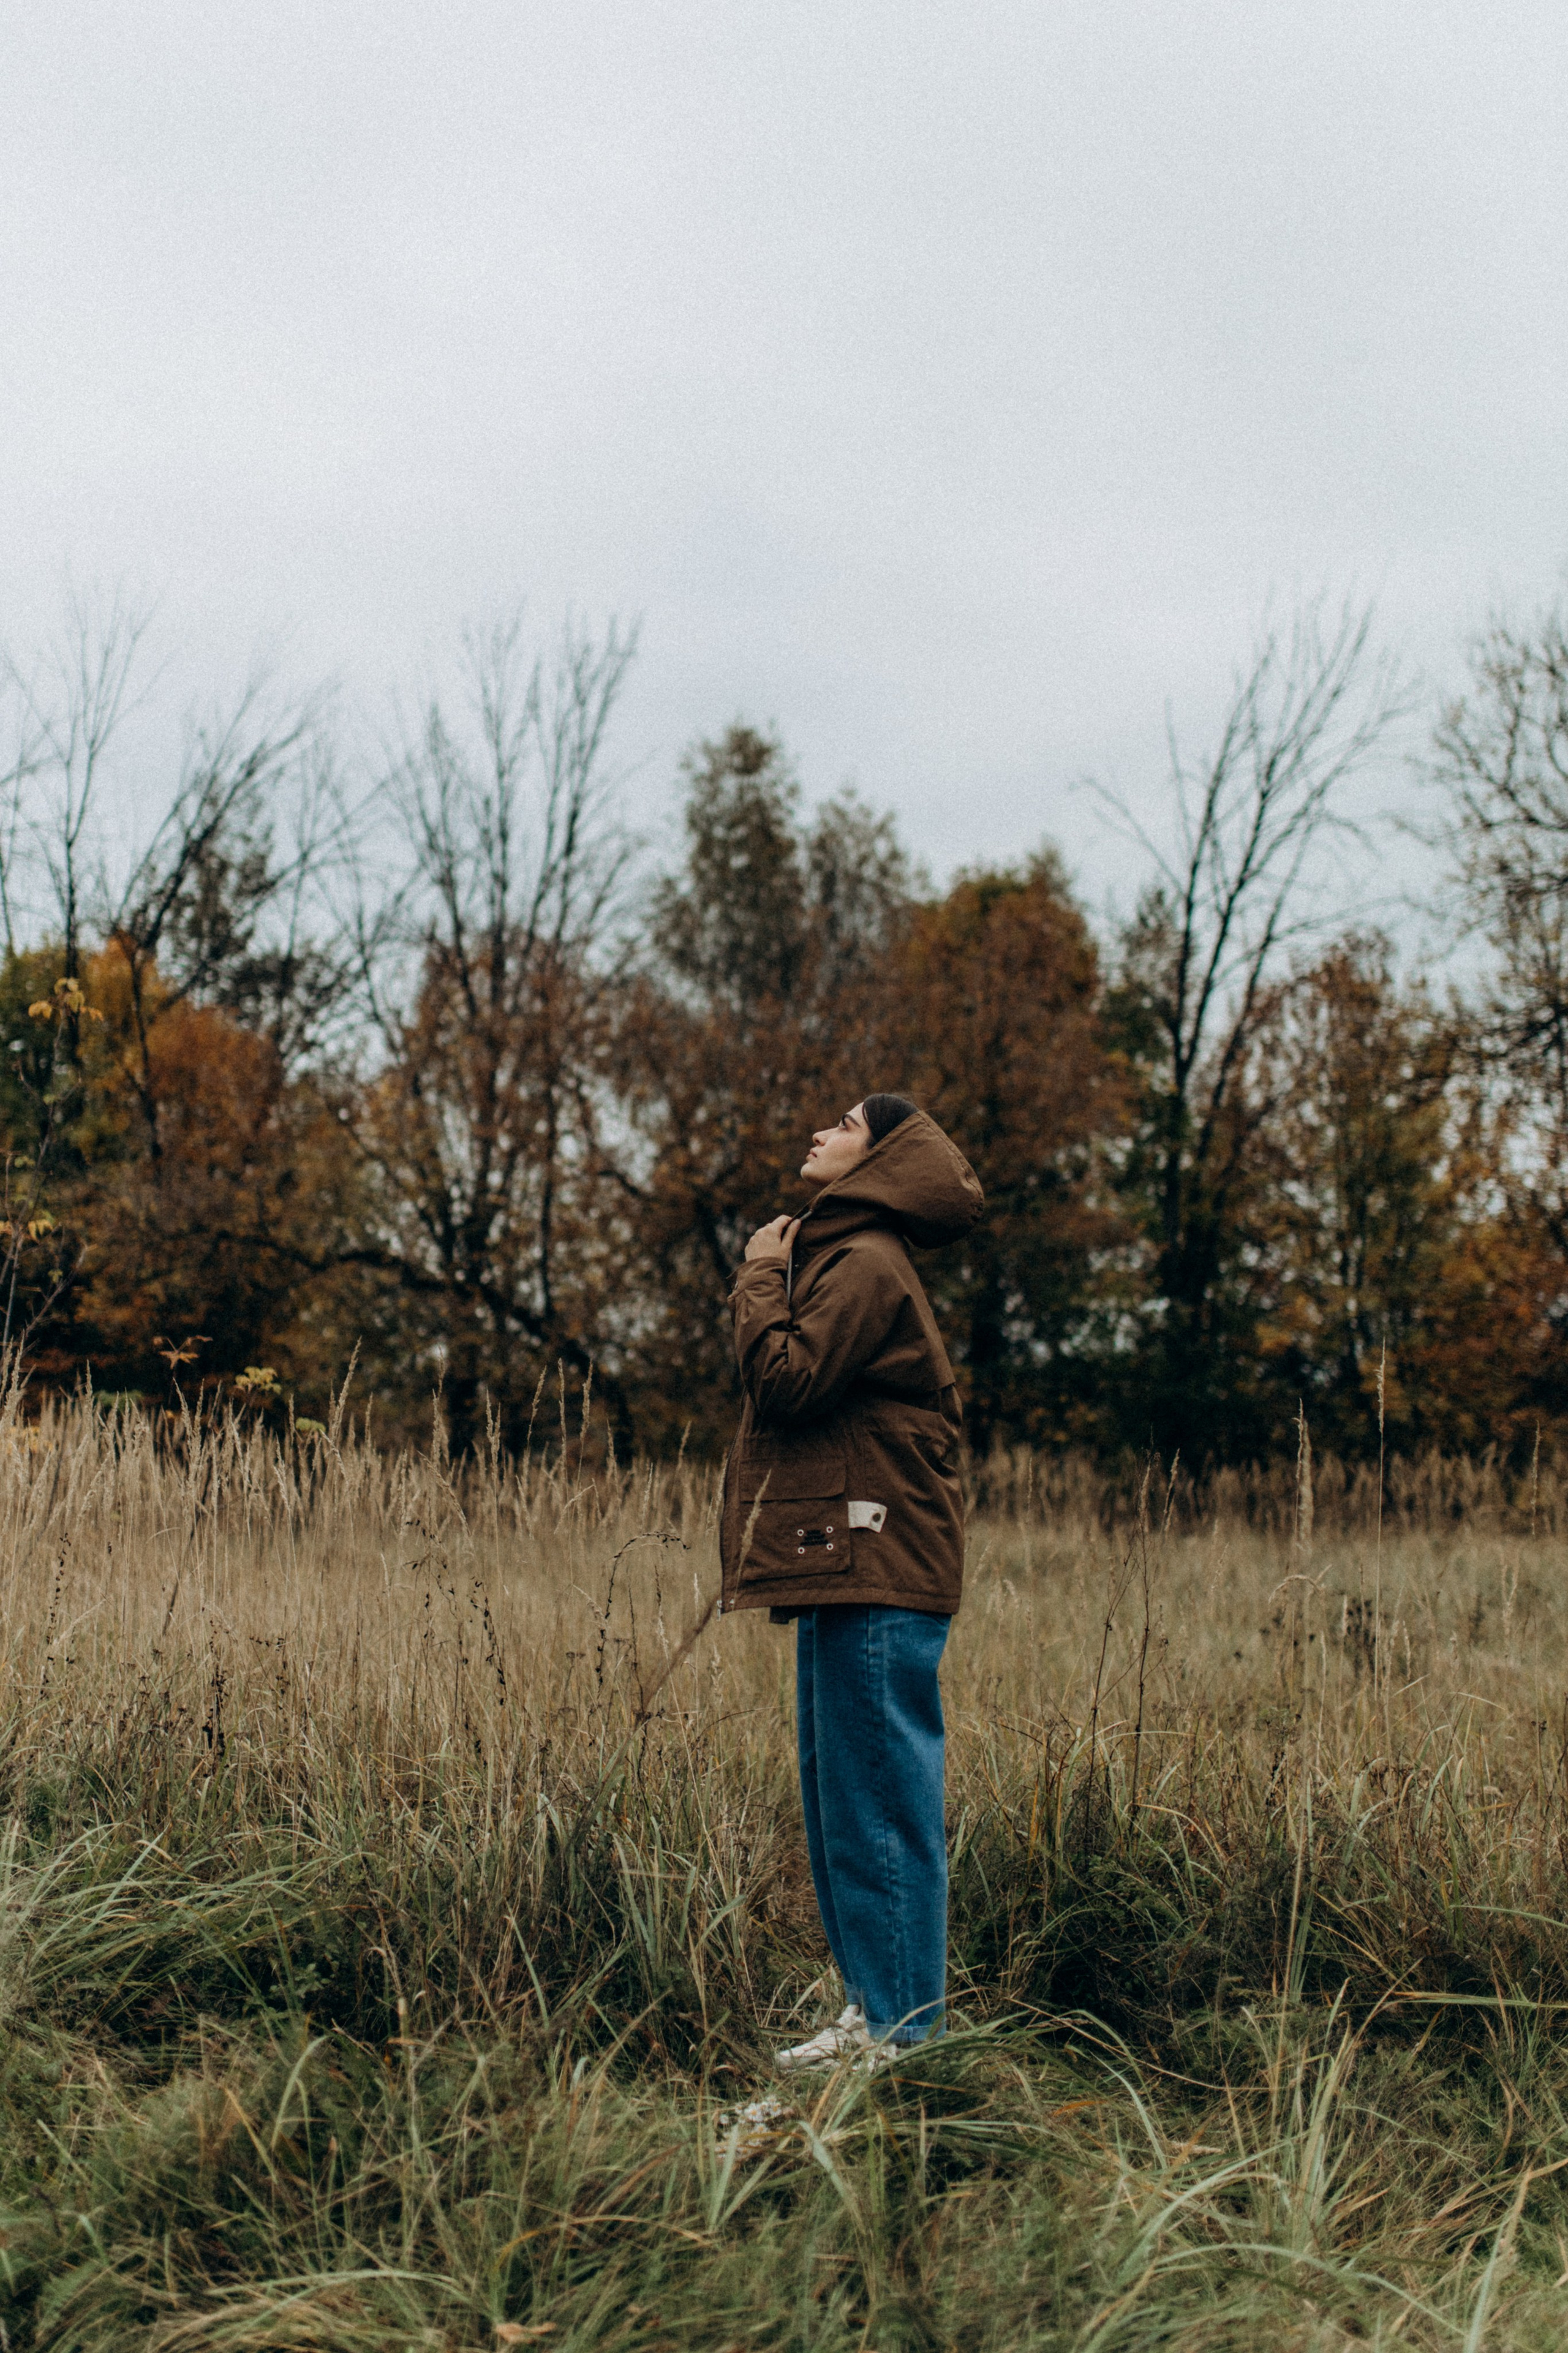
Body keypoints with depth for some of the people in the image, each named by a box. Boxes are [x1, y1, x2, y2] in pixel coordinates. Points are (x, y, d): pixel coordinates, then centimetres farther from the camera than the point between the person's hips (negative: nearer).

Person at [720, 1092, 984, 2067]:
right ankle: (873, 2009, 23)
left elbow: (785, 1380, -18)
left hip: (877, 1581, -11)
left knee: (878, 1804, -6)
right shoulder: (838, 1253, 22)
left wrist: (761, 1275, -7)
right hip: (844, 1573, 11)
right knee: (839, 1798, 15)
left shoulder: (867, 1265, -11)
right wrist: (773, 1273, 12)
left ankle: (906, 2032, -1)